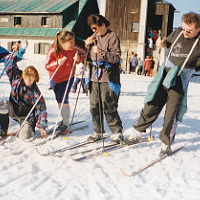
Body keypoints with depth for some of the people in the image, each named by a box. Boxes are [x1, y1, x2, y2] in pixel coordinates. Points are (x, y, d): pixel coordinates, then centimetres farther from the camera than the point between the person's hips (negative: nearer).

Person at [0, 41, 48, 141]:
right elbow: (10, 67, -3)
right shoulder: (16, 80, -7)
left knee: (26, 136, -25)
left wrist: (42, 127, -20)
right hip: (13, 110, 4)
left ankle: (28, 128, 16)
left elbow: (41, 109, -16)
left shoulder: (35, 92, -18)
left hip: (27, 116, -3)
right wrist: (16, 53, -15)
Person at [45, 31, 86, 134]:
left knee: (63, 100, -12)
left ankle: (66, 125, -1)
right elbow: (47, 66, -22)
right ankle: (64, 119, 39)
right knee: (59, 100, 16)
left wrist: (79, 58, -25)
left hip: (67, 77, -2)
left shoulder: (75, 49, -23)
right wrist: (57, 63, -40)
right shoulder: (53, 51, -26)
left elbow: (84, 53, -3)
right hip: (54, 78, 2)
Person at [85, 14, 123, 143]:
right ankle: (98, 132, 19)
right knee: (94, 106, 7)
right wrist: (86, 44, 8)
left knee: (109, 107, -6)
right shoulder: (95, 36, 17)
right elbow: (89, 55, 28)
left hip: (108, 78, -7)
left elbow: (116, 57, -12)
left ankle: (117, 132, 7)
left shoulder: (112, 37, -4)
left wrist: (101, 52, -21)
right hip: (95, 77, 7)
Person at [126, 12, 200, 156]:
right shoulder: (178, 32, 3)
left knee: (171, 115, 2)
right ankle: (138, 131, 26)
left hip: (179, 83, -3)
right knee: (150, 108, 8)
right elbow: (167, 43, 21)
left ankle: (166, 144, 19)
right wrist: (161, 43, -1)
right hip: (163, 78, 4)